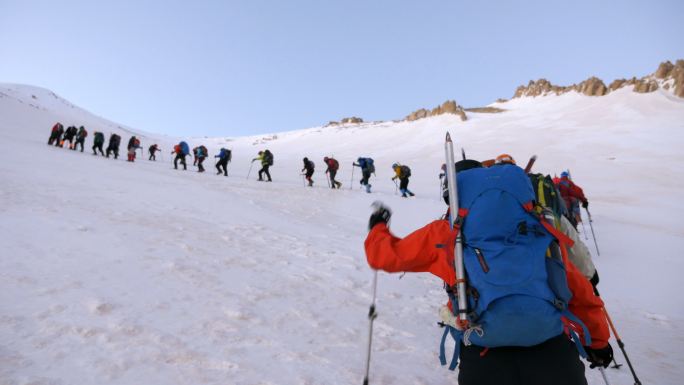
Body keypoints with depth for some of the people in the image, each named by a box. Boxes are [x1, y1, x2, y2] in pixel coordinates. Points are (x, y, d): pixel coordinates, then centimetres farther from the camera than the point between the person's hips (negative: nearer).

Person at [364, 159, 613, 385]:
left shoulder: (445, 234, 8)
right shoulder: (541, 230, 15)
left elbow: (385, 255, 19)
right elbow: (580, 292, 23)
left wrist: (378, 227, 41)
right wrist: (598, 340, 39)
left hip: (485, 359, -2)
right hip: (552, 349, 3)